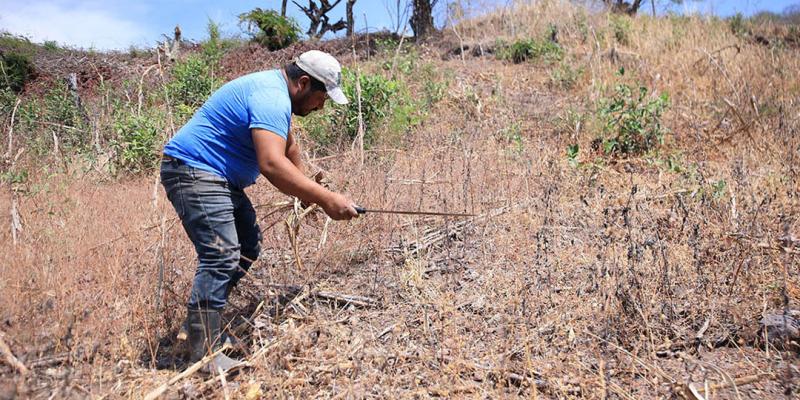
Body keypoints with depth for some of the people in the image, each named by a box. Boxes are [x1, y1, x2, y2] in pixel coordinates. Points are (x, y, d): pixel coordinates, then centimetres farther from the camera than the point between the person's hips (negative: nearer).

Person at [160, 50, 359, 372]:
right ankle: (203, 355, -19)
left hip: (220, 177, 11)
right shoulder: (271, 98, -21)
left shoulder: (275, 91, 13)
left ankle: (201, 320, 21)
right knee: (222, 256, -20)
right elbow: (272, 164, -35)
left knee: (248, 245, 14)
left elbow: (287, 145, 28)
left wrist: (305, 191, 30)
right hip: (194, 172, -11)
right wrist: (325, 199, -34)